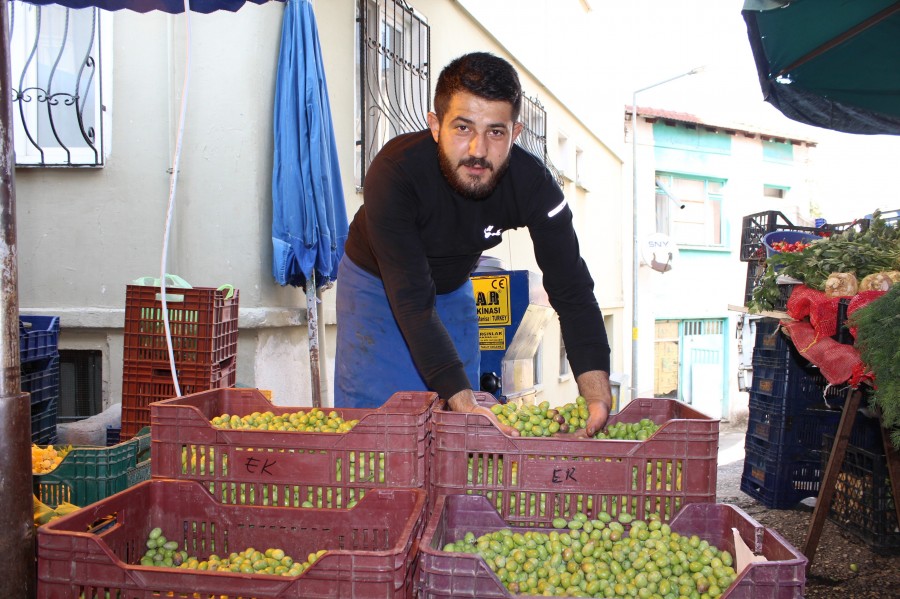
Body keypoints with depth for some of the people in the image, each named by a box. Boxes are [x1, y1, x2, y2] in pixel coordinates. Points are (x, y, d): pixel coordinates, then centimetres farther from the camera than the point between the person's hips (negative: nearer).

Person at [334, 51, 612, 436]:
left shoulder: (532, 184, -26)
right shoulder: (395, 173, -36)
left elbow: (571, 289, -24)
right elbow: (412, 301, -39)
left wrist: (598, 396, -36)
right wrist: (463, 401, -47)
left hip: (454, 288, 3)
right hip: (376, 285, -3)